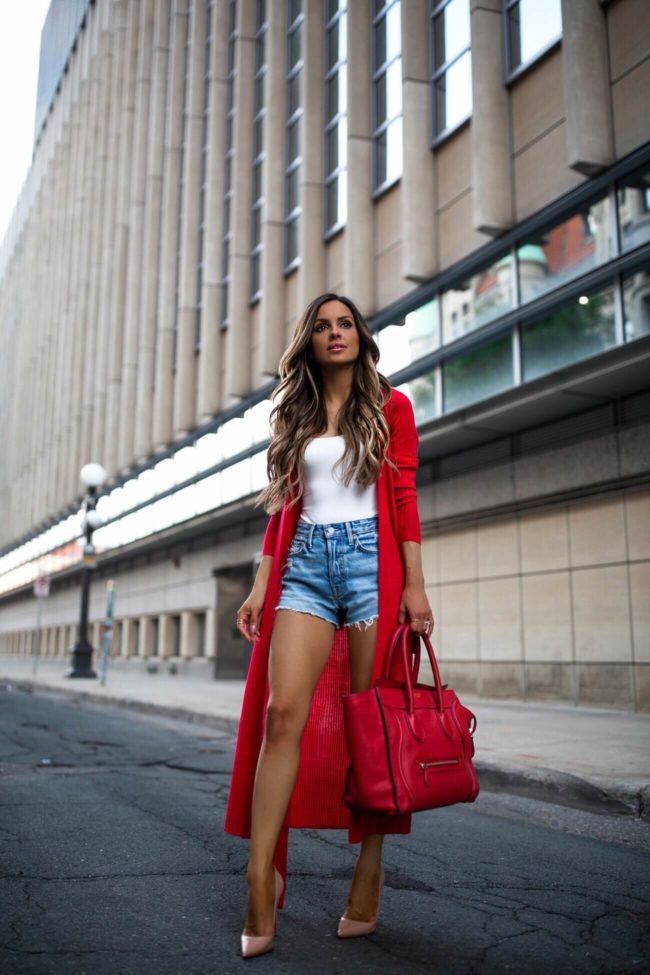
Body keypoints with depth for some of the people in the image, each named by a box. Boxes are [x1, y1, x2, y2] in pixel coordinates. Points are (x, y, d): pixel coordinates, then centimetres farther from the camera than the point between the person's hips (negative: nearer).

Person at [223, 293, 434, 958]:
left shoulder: (390, 406, 9)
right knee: (282, 711, -11)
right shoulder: (294, 414, 17)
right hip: (305, 565, 2)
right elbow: (282, 507, 14)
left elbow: (403, 498, 2)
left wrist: (415, 585, -7)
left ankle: (369, 870, 9)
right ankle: (261, 877, -9)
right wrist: (260, 586, 5)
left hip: (371, 560, -2)